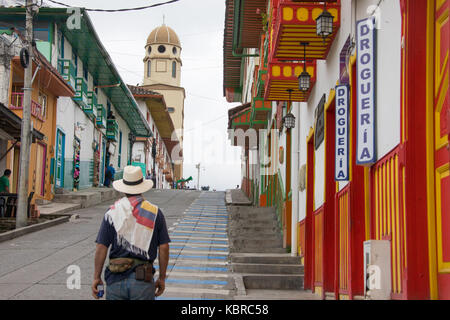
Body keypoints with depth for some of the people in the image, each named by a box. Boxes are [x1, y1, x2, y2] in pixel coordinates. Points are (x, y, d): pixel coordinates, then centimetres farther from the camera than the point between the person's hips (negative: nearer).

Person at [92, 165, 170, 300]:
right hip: (143, 280, -1)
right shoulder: (155, 213, 1)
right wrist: (162, 278, 9)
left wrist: (96, 277, 5)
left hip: (116, 279, 1)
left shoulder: (112, 212, 0)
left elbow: (101, 247, -3)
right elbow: (164, 248, 0)